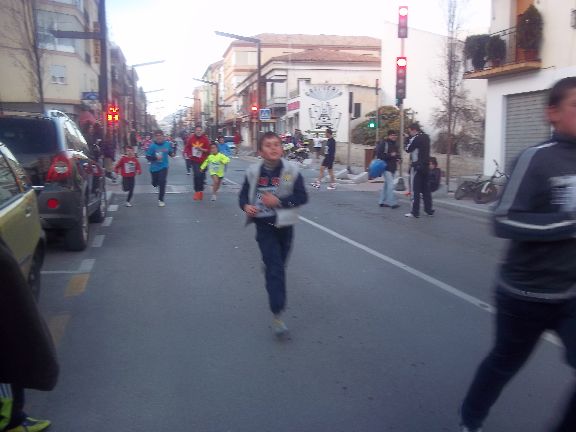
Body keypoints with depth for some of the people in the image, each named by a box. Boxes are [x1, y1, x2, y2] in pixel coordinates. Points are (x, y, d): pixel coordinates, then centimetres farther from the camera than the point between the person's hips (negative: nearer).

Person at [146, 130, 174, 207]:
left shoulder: (167, 144, -8)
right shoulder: (152, 146, -16)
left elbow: (170, 152, 9)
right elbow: (148, 157, -13)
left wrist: (172, 154, -13)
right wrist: (156, 158, -27)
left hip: (163, 167, 0)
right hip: (154, 167, 0)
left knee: (162, 182, -13)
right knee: (155, 184, 16)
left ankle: (161, 200, 1)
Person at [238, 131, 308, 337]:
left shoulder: (291, 170, -9)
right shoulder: (254, 171, -6)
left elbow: (302, 197, -10)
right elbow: (243, 195, 5)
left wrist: (278, 201, -21)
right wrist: (246, 206, -17)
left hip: (284, 225, 2)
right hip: (264, 226, -2)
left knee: (278, 264, 20)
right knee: (275, 267, -10)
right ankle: (277, 314, -9)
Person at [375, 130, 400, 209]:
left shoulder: (395, 144, 15)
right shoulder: (383, 143, -11)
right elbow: (379, 155, -16)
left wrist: (396, 160, 7)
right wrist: (390, 155, -20)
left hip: (393, 167, 9)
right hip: (386, 167, -9)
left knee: (386, 184, 13)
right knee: (390, 184, -13)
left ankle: (382, 201, 20)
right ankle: (392, 202, -11)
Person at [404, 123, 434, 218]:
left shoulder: (416, 138, -14)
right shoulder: (426, 137, 10)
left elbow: (408, 149, -9)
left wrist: (409, 138, -1)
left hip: (417, 166, -8)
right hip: (425, 166, 8)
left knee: (416, 190, -5)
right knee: (426, 189, 13)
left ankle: (415, 212, -4)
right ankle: (429, 210, 16)